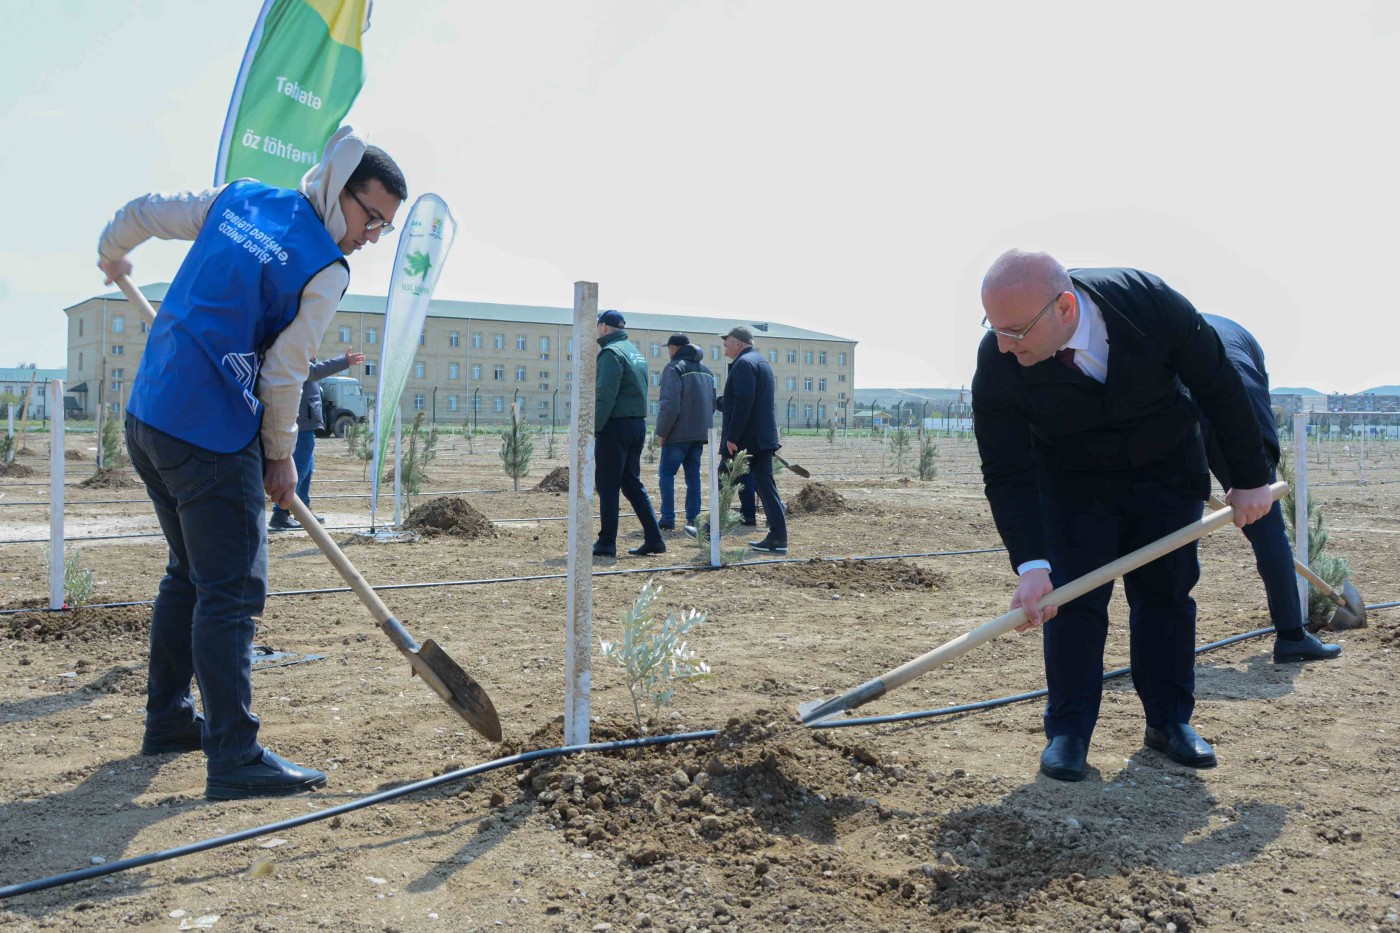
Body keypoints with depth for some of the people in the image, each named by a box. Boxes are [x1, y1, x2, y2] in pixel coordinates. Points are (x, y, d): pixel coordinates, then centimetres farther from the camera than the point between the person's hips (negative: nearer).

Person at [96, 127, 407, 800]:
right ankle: (235, 757, -8)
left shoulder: (240, 197, 10)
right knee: (232, 592, -7)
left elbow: (140, 214, 19)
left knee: (190, 572, 21)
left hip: (145, 415, 9)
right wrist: (281, 458, 4)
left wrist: (111, 256, 40)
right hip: (211, 438, -9)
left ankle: (167, 718, 30)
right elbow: (284, 376, -9)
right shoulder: (326, 270, -10)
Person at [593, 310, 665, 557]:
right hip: (638, 424, 8)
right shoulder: (635, 351, 17)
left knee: (607, 486, -1)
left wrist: (593, 428, -19)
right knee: (632, 483, 13)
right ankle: (653, 539, 10)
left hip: (616, 425, -8)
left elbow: (606, 396, -19)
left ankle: (607, 544, 3)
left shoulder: (611, 352, -11)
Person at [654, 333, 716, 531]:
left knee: (667, 474, 1)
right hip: (700, 433, 7)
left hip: (678, 433, -7)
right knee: (693, 475, 11)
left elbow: (670, 405, -17)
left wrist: (661, 431, -10)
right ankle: (693, 519, 9)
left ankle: (668, 519, -3)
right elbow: (712, 402, 19)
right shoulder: (706, 370, 15)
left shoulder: (674, 368, -10)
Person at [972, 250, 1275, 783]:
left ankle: (1169, 721, 17)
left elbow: (1218, 386, -14)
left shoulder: (1149, 301, -29)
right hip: (1073, 483, -1)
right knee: (1072, 596, -8)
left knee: (1167, 593, 4)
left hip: (1166, 469, 1)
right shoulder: (997, 363, -29)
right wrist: (1031, 565, -37)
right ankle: (1069, 730, 3)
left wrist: (1251, 479, -9)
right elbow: (1007, 475, -27)